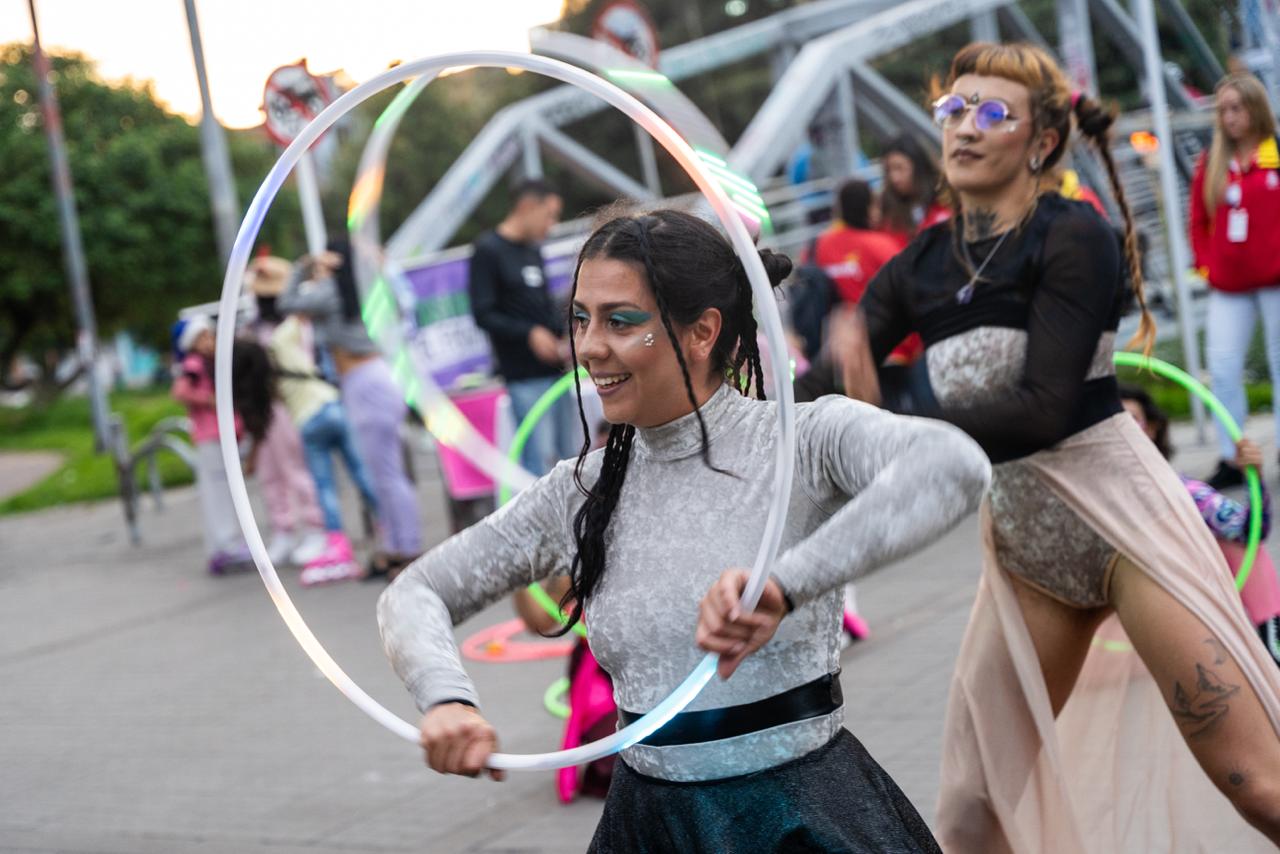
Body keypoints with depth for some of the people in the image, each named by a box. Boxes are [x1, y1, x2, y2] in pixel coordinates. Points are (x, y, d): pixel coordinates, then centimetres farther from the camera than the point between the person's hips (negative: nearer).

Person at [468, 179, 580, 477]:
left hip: (554, 366, 8)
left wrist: (567, 331, 5)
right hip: (524, 375, -8)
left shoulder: (534, 251, 17)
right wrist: (530, 334, -21)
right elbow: (483, 314, -11)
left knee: (573, 451, 9)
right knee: (539, 454, -10)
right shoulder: (488, 251, -6)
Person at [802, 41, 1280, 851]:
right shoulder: (919, 268, 5)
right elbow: (832, 383, 3)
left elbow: (1045, 407, -20)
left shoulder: (1072, 236, -12)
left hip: (1119, 511, -6)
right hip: (1022, 541, 6)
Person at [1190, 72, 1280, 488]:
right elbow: (1198, 222, 12)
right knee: (1223, 368, -1)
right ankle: (1230, 459, 6)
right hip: (1228, 286, 3)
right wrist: (1206, 265, 3)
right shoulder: (1210, 163, 7)